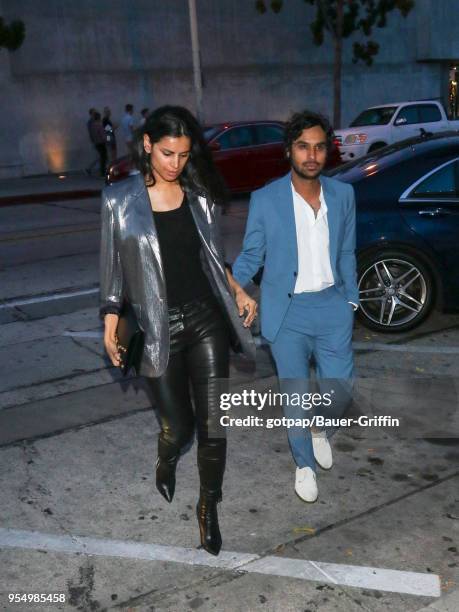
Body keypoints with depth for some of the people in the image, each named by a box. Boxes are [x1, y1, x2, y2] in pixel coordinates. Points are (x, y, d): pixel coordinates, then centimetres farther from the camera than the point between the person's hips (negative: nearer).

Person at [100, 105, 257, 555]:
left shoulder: (200, 195, 3)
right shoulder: (120, 200, -5)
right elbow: (113, 266, 2)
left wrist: (237, 291, 5)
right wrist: (110, 322, -2)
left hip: (206, 319, 2)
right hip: (159, 329, -2)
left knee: (213, 427, 3)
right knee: (178, 425, 8)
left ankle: (208, 506, 29)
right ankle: (166, 461, 47)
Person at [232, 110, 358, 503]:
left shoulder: (343, 195, 1)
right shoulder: (265, 199, -9)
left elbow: (346, 253, 10)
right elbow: (251, 255, -2)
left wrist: (352, 299, 9)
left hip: (333, 306, 3)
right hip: (287, 311, -3)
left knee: (341, 386, 8)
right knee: (296, 393, 5)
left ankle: (319, 429, 42)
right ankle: (305, 463, 30)